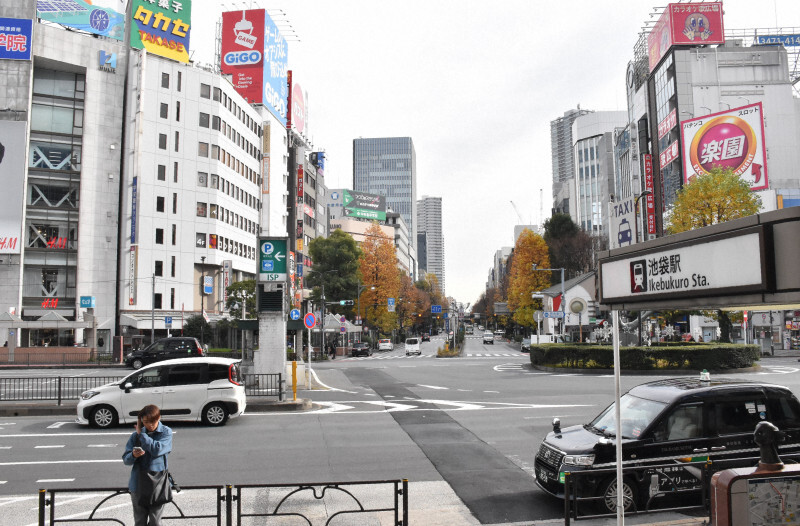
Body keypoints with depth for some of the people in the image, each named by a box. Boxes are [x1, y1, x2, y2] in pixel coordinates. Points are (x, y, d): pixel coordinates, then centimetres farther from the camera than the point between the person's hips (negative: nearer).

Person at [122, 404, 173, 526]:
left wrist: (141, 434, -12)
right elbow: (126, 459, 1)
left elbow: (157, 449, -21)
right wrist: (133, 455, -23)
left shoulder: (166, 432, -5)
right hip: (138, 484, 2)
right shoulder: (136, 435, 3)